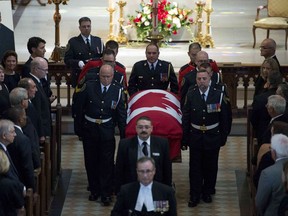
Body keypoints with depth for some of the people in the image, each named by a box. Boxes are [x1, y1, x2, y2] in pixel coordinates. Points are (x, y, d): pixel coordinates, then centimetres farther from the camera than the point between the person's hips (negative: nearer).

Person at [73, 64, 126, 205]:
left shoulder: (117, 90, -3)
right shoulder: (89, 87, -6)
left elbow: (121, 113, 2)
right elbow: (77, 107, 1)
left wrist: (123, 134, -1)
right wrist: (78, 128, 0)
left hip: (107, 131, -1)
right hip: (89, 130, 1)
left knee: (107, 162, -1)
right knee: (91, 162, 10)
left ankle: (106, 194, 6)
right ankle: (94, 190, 25)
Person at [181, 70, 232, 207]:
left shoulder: (219, 94, -9)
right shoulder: (191, 95, -7)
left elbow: (225, 118, -2)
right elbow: (185, 119, -2)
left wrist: (223, 136, -1)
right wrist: (184, 139, -3)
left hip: (213, 138, 0)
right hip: (195, 138, 0)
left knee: (210, 167, 12)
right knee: (195, 168, 5)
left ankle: (207, 192, 28)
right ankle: (194, 195, 14)